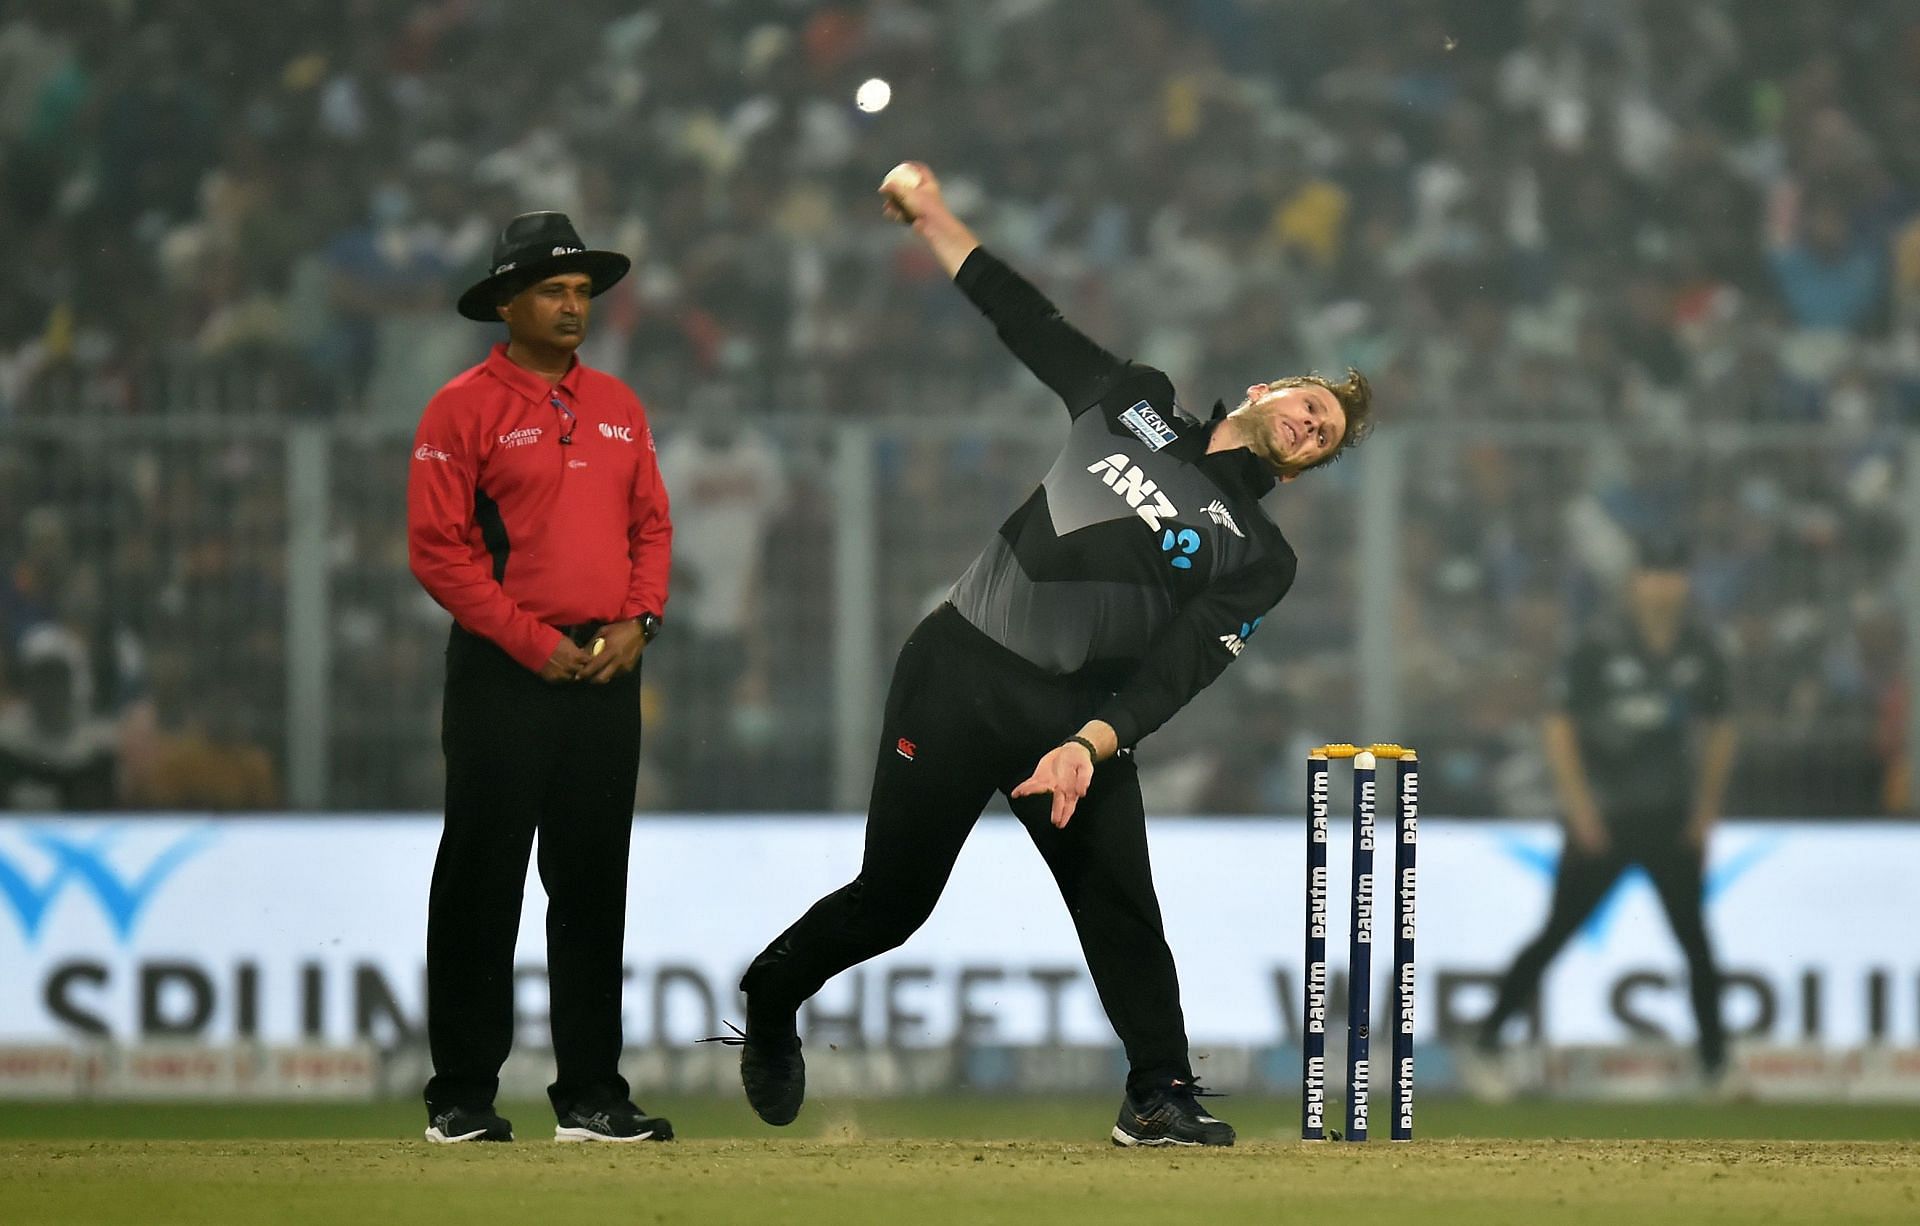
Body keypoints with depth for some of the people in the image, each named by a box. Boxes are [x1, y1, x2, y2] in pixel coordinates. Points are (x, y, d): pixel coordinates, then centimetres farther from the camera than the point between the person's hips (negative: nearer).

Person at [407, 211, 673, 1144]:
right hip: (503, 676, -6)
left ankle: (590, 1095, 11)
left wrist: (637, 620, -1)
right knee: (482, 882, -3)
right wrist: (534, 643, -13)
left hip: (606, 673, 6)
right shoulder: (464, 408, -4)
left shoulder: (616, 405, 15)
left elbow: (651, 525, 17)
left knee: (593, 887, 7)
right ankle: (461, 1098, 2)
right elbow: (438, 549, -9)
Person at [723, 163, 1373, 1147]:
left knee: (1121, 902, -16)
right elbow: (1024, 318, 20)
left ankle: (1162, 1095, -8)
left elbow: (1177, 668, -9)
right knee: (894, 898, 0)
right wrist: (932, 216, 17)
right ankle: (770, 1000, 23)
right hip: (959, 670, 0)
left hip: (1076, 713, 0)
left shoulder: (1258, 557, 4)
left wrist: (1091, 744, -24)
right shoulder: (1135, 404, 13)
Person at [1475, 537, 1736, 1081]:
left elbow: (1719, 731, 15)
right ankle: (1490, 1033, 7)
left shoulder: (1701, 653, 3)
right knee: (1558, 932, -2)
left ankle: (1714, 1056, 6)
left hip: (1671, 821, 3)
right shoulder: (1599, 648, -9)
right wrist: (1579, 807, -10)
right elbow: (1560, 727, -6)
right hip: (1601, 820, -3)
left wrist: (1705, 810, 10)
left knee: (1692, 934, 0)